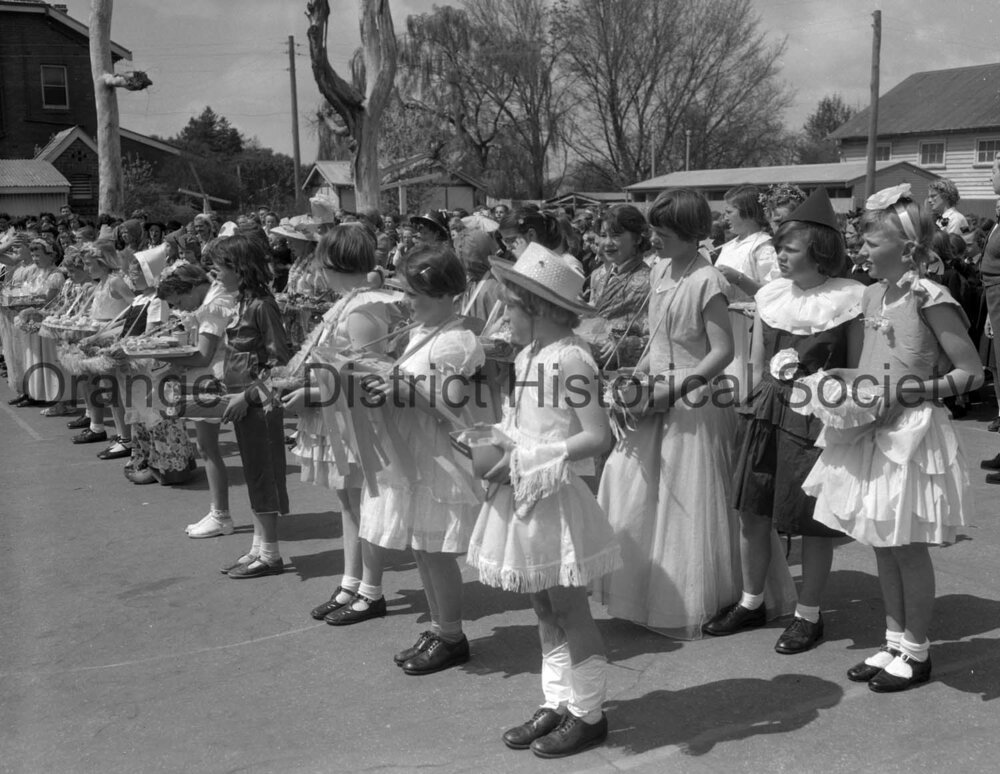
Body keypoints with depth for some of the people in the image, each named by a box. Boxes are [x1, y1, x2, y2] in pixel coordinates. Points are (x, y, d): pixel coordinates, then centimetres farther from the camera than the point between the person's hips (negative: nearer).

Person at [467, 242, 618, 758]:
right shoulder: (527, 357, 7)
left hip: (555, 496, -8)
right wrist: (506, 458, -2)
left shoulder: (570, 358, -18)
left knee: (569, 610, 4)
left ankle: (588, 714, 19)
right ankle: (556, 705, 28)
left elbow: (598, 437, -21)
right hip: (523, 495, 8)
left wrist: (533, 461, -22)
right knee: (544, 610, 15)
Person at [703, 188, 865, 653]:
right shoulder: (770, 296, 5)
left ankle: (808, 615, 23)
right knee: (752, 511, 10)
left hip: (817, 421, -5)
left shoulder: (848, 299, -9)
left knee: (811, 522, 4)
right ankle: (751, 602, 30)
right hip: (768, 414, 5)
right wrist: (759, 404, 8)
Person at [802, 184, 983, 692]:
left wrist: (922, 391, -23)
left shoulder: (929, 300, -15)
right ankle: (895, 644, 28)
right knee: (882, 547, 14)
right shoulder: (872, 295, 7)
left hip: (911, 435, -7)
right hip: (872, 434, 7)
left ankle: (917, 653, 20)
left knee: (908, 549, 4)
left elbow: (971, 372, -13)